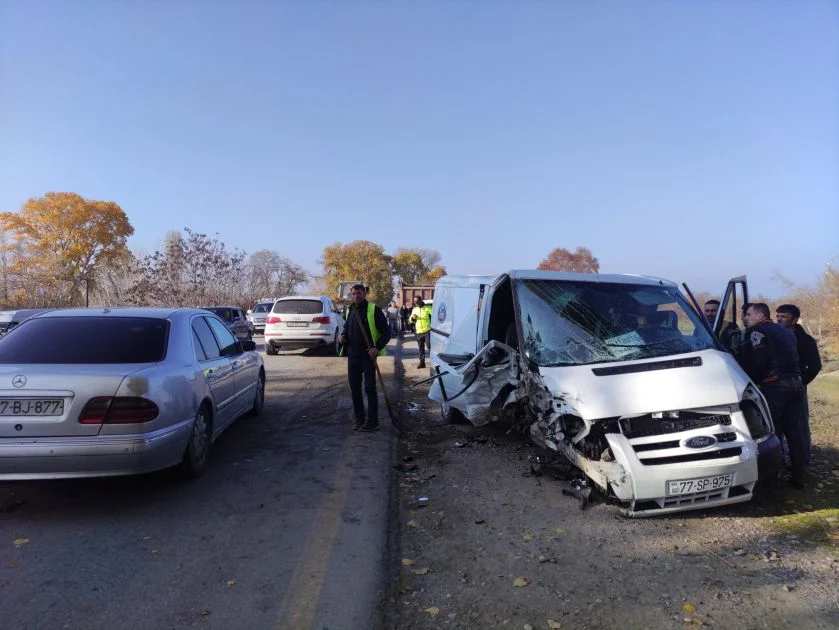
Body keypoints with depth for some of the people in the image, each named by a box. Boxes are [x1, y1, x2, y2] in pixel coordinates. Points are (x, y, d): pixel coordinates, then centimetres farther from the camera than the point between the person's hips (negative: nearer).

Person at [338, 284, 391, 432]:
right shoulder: (350, 311, 13)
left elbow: (386, 331, -7)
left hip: (368, 355, -6)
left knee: (370, 388, -2)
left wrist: (377, 347, -20)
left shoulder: (374, 310, -7)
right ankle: (359, 419, 22)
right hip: (352, 355, 7)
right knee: (354, 388, 10)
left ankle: (372, 422, 5)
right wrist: (342, 336, 4)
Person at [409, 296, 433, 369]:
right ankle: (422, 362, 18)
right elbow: (410, 320, 14)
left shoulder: (427, 308, -3)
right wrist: (412, 317, -7)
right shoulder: (414, 310, 11)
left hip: (427, 330, -5)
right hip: (419, 332, 5)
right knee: (421, 348, 10)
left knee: (430, 346, -8)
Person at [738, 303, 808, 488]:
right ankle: (798, 476, 17)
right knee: (797, 432, 10)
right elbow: (794, 358, 21)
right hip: (796, 383, 8)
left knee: (772, 431, -2)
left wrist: (749, 381, -1)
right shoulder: (786, 332, 23)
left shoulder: (758, 332, -4)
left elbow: (758, 361, -13)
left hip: (774, 384, -8)